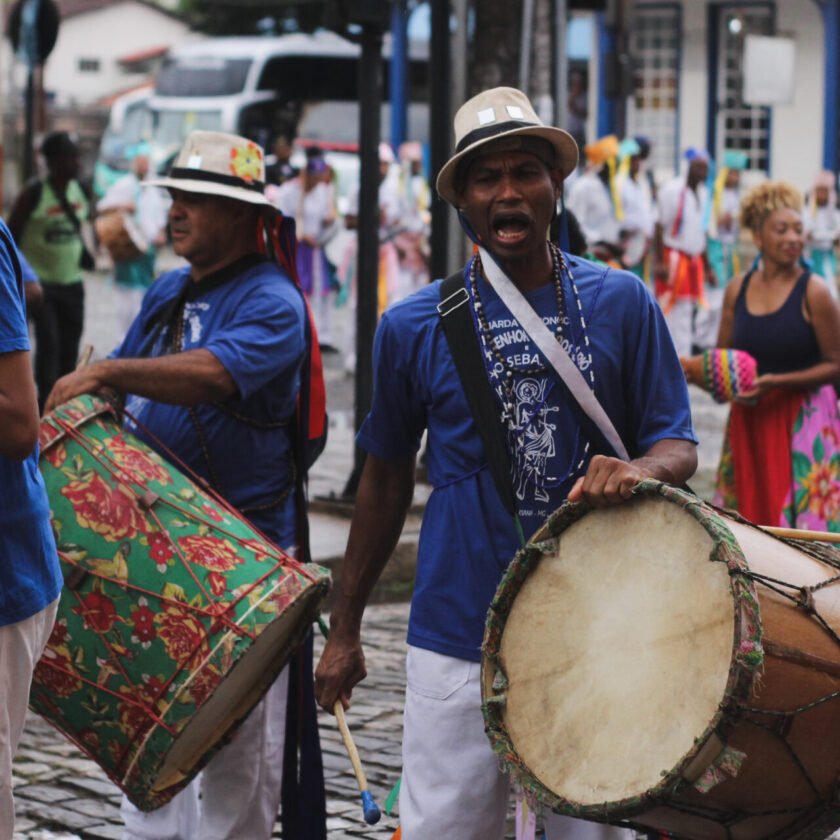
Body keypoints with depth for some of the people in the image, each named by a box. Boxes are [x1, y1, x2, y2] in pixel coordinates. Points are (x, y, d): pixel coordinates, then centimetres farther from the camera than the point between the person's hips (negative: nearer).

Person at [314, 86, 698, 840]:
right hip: (460, 634, 0)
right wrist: (344, 628, 14)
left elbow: (678, 445, 3)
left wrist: (638, 469, -22)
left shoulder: (621, 304, 2)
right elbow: (387, 477, 11)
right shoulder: (415, 326, 1)